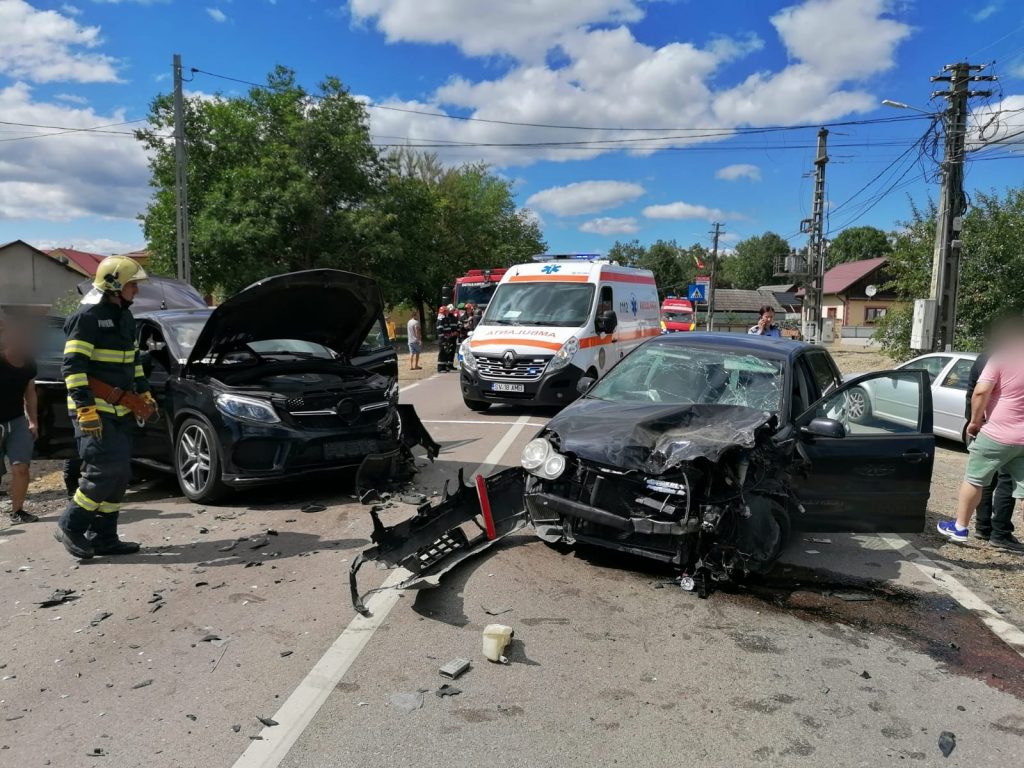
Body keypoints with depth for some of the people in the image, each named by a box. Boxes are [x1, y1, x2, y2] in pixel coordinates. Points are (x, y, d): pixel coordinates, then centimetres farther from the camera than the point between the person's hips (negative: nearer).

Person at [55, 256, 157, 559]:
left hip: (119, 410, 9)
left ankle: (104, 537, 17)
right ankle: (70, 526, 5)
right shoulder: (88, 317, -12)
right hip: (94, 410, -9)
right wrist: (85, 408, -23)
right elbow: (73, 365, -18)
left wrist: (145, 393, 22)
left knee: (118, 475, 9)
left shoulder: (124, 317, 16)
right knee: (106, 469, -13)